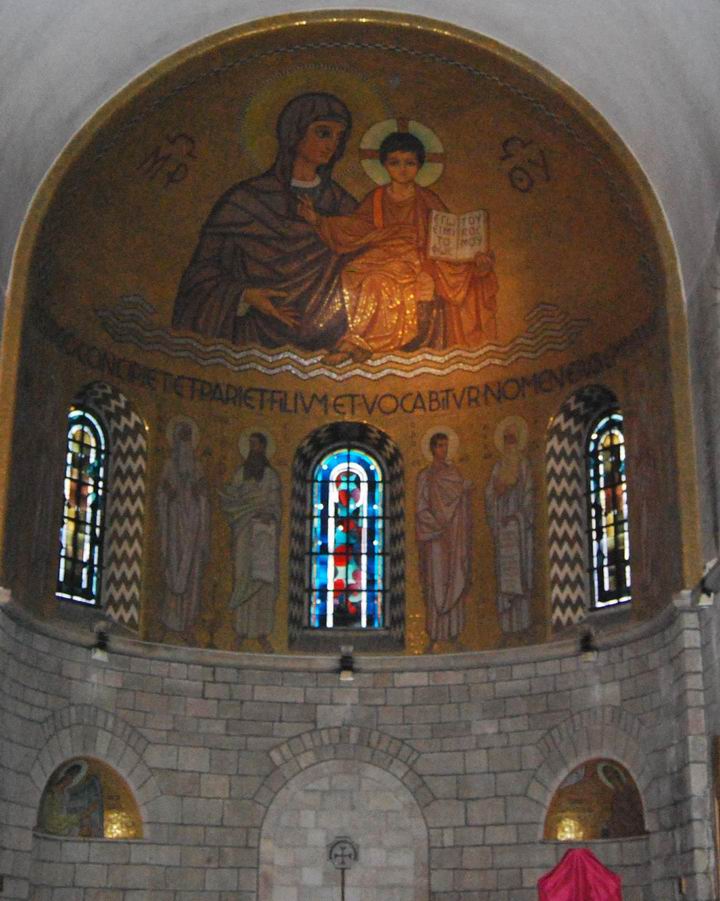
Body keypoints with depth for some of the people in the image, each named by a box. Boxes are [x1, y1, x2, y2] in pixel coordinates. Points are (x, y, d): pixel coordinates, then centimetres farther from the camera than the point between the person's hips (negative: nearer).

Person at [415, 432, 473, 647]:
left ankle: (453, 629, 6)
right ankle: (435, 633, -5)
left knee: (455, 580, 2)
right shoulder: (425, 475, 0)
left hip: (456, 536, 4)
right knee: (437, 581, -6)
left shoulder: (454, 472, 12)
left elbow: (463, 505, 12)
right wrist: (439, 525, -15)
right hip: (436, 536, -4)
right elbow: (421, 509, -5)